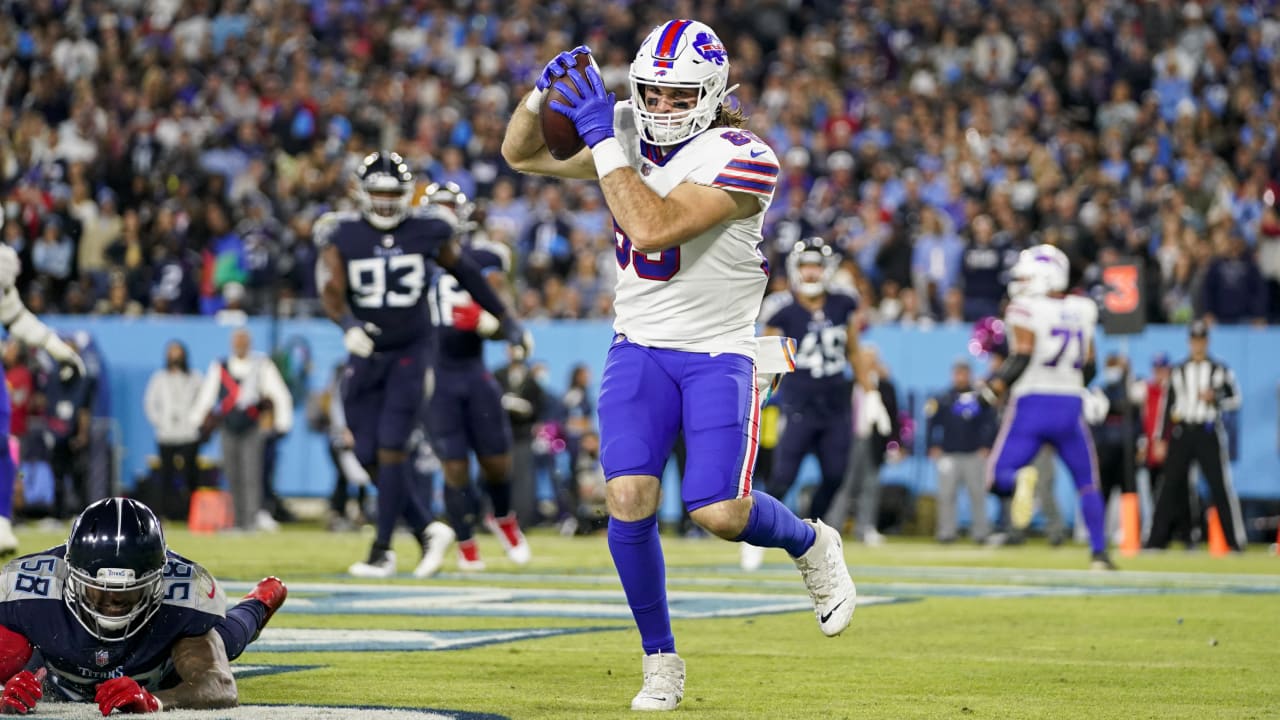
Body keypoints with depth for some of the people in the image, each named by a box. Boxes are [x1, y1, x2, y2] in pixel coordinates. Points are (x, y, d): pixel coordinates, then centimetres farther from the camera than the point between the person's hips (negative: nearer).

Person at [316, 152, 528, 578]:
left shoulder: (427, 231, -3)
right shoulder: (342, 237, -4)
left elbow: (467, 274, 11)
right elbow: (331, 291, -15)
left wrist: (504, 321, 18)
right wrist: (348, 325, -36)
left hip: (410, 352, -2)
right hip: (365, 354, 2)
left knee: (391, 448, -11)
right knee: (370, 458, 1)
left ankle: (382, 550, -4)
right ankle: (427, 530, 18)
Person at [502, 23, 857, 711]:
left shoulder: (741, 160, -19)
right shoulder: (627, 133, 1)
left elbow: (654, 228, -30)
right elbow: (520, 154, 9)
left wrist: (603, 138, -26)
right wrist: (544, 94, -11)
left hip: (718, 354, -4)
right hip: (639, 349, 4)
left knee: (721, 513, -16)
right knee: (628, 497, -15)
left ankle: (811, 544, 21)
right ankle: (660, 660, 3)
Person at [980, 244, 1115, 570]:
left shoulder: (1026, 310, -5)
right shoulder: (1082, 311, 10)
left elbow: (1022, 357, -15)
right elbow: (1089, 368, 12)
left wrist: (994, 387, -6)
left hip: (1031, 404, -3)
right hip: (1070, 406, 3)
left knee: (998, 477, 3)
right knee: (1088, 484, 15)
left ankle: (1019, 480, -31)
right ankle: (1099, 552, 4)